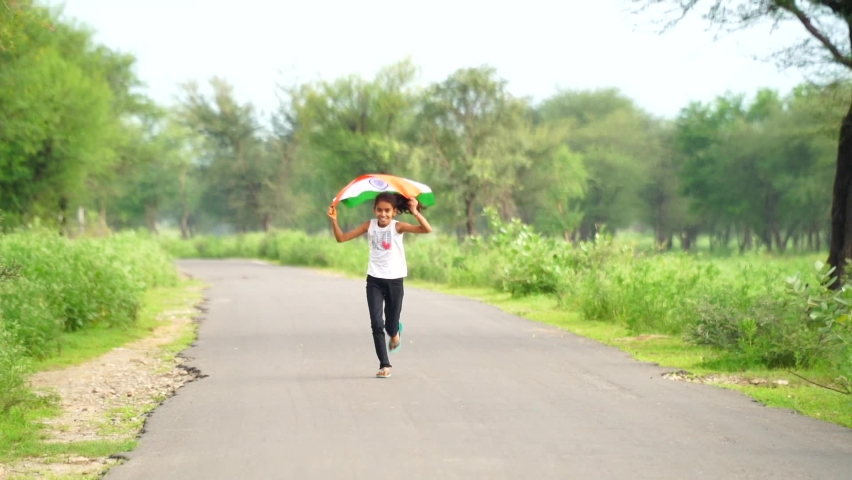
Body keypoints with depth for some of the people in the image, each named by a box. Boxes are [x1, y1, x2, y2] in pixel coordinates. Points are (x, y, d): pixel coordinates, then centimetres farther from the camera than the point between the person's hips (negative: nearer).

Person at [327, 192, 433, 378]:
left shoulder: (398, 227, -9)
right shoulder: (369, 226, -1)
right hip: (374, 281, 2)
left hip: (394, 280, -2)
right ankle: (384, 365, 1)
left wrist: (416, 213, -38)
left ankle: (395, 333, 44)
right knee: (376, 324, -7)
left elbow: (427, 229, -22)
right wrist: (334, 220, -14)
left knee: (391, 325, 6)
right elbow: (341, 238, 1)